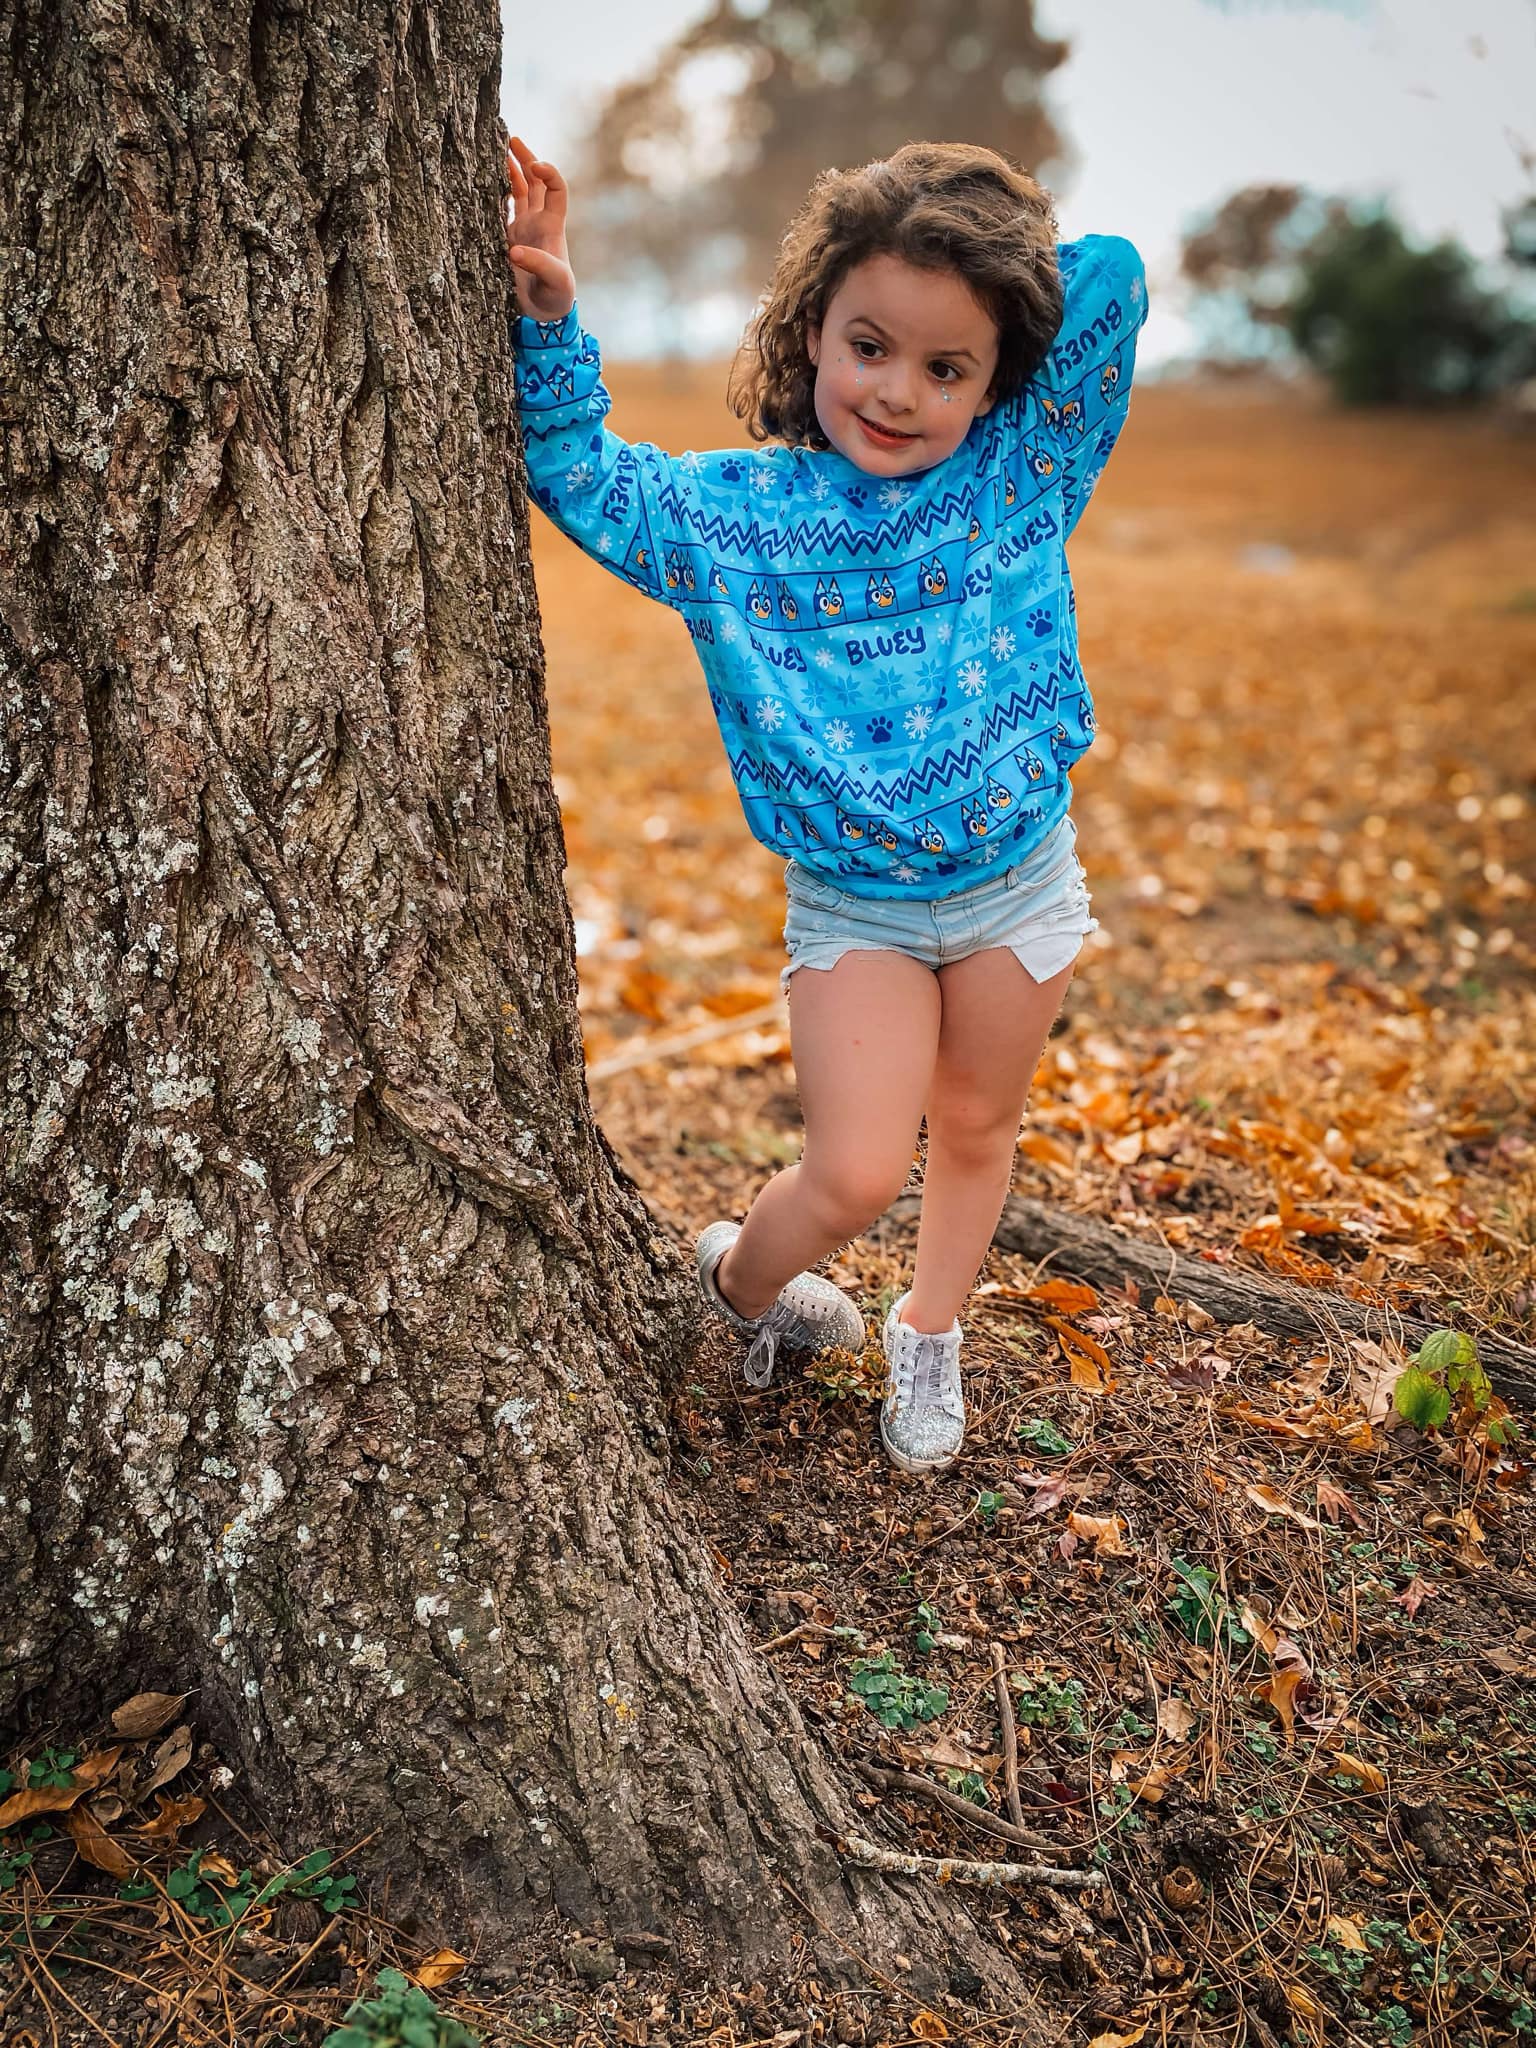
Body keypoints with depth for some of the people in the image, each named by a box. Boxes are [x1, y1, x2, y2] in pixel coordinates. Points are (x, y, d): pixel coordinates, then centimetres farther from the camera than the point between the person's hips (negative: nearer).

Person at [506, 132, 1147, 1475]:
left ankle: (929, 1333, 44)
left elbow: (1112, 282, -9)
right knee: (855, 1176, -7)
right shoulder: (730, 512, -8)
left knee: (976, 1128, 17)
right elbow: (574, 468, -5)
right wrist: (547, 316, -18)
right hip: (850, 905, -2)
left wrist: (1011, 274, -5)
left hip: (1020, 880, 2)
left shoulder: (1022, 474, -6)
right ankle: (743, 1282, 28)